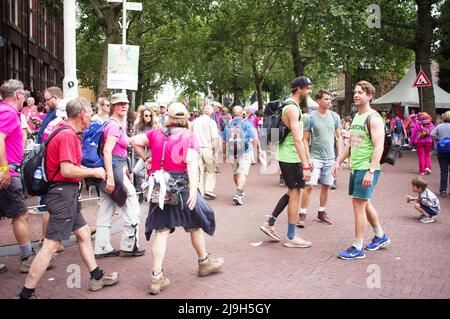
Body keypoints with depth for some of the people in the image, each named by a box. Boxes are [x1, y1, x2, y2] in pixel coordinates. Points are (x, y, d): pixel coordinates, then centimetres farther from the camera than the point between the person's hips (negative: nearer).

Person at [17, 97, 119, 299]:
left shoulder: (67, 133, 13)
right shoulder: (68, 135, -17)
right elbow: (67, 171, -24)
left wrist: (91, 171, 15)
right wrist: (94, 171, -11)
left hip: (67, 193, 11)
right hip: (64, 193, -11)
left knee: (83, 233, 18)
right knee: (51, 245, -7)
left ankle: (97, 277, 30)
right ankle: (26, 294, 0)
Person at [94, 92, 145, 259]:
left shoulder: (115, 124, 16)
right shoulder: (114, 125, -14)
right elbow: (107, 151, -23)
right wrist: (110, 177, -28)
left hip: (111, 169, 10)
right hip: (115, 168, -10)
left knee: (106, 209, 11)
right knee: (132, 207, 2)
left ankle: (102, 248, 18)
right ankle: (128, 246, 11)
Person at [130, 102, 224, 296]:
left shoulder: (157, 133, 6)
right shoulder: (188, 136, -5)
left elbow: (135, 141, 3)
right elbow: (191, 162, -16)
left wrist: (146, 158, 14)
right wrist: (193, 188, -22)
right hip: (181, 185, -3)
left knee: (161, 231, 5)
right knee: (195, 225, 17)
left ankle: (157, 278, 2)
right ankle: (204, 263, 35)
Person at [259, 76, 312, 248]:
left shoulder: (290, 106, 15)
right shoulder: (292, 108, -17)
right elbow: (297, 139, -24)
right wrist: (306, 165, -25)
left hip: (286, 156, 10)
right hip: (292, 158, -10)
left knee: (293, 192, 18)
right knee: (295, 194, -1)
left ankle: (270, 224, 20)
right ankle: (291, 238, 8)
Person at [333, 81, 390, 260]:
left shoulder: (374, 118, -12)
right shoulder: (356, 117, 16)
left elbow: (379, 147, -19)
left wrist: (371, 171, -25)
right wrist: (339, 162, 16)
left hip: (367, 169, -9)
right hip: (355, 167, 9)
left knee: (359, 205, -7)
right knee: (365, 203, 18)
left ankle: (358, 248, 2)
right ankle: (381, 237, 35)